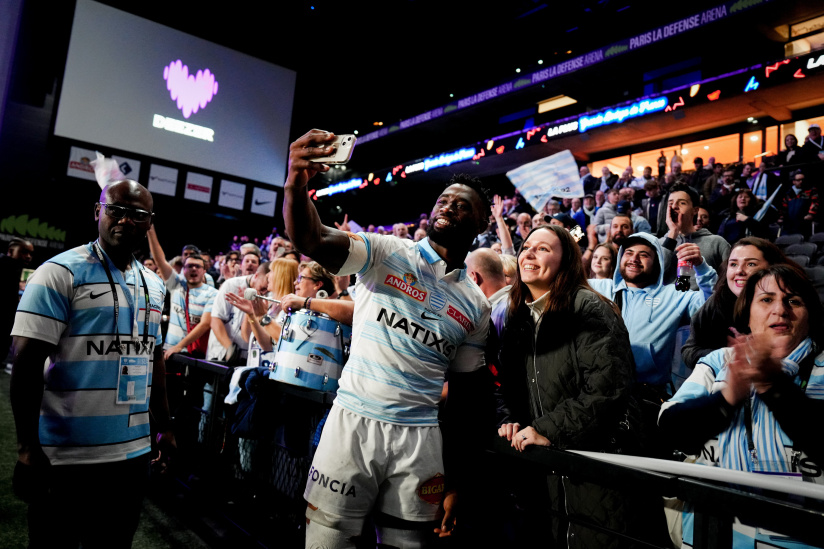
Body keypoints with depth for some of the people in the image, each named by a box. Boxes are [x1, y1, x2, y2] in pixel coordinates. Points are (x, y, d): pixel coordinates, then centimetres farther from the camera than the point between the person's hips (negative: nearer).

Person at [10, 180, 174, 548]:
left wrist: (163, 427, 16)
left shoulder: (154, 285, 10)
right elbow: (27, 363, -13)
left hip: (134, 452, 6)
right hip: (66, 459, -6)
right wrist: (27, 448, -16)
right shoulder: (60, 273, -9)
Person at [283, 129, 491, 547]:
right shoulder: (387, 253, -1)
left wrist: (454, 477, 8)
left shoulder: (476, 306, 8)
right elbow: (311, 240, -18)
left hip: (420, 437, 3)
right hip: (353, 420, -2)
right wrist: (296, 185, -40)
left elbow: (463, 392, 11)